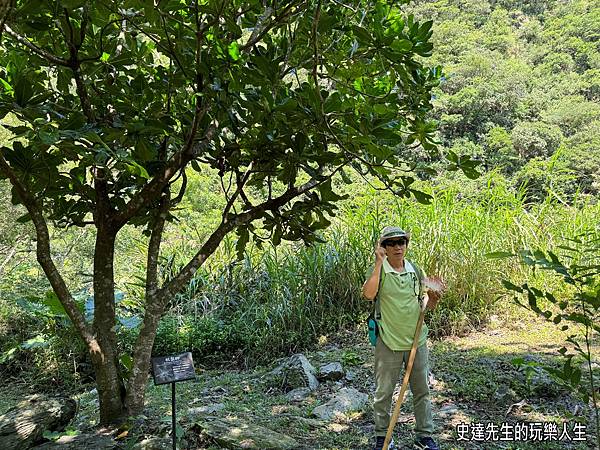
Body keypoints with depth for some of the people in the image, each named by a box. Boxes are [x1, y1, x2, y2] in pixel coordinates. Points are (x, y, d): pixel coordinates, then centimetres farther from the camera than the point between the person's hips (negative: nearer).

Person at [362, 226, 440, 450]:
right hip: (389, 342, -4)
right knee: (384, 392, 8)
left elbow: (425, 302, 13)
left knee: (421, 390, 15)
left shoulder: (415, 270, 5)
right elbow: (368, 294, -27)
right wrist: (379, 262, -25)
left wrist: (432, 299, -11)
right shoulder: (379, 270, -8)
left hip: (417, 341, 4)